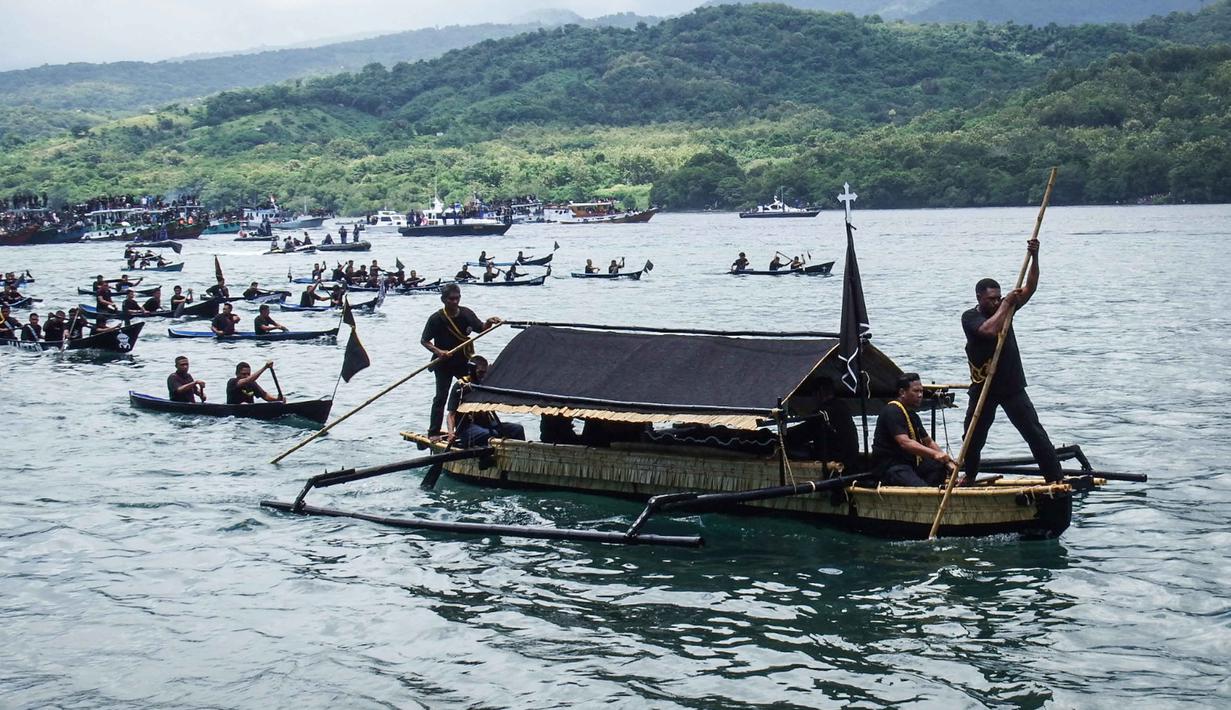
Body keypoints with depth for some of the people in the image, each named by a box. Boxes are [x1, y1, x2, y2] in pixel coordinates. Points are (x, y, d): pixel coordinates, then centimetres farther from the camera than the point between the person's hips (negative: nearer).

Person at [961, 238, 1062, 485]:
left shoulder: (1004, 308, 2)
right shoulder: (969, 318, -11)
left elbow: (1030, 288, -5)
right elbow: (990, 329, -32)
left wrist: (1034, 257, -18)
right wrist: (1006, 304, -23)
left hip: (1012, 386, 2)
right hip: (983, 388, -2)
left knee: (1034, 432, -4)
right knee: (974, 436, 10)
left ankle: (1056, 478, -4)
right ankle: (969, 477, 33)